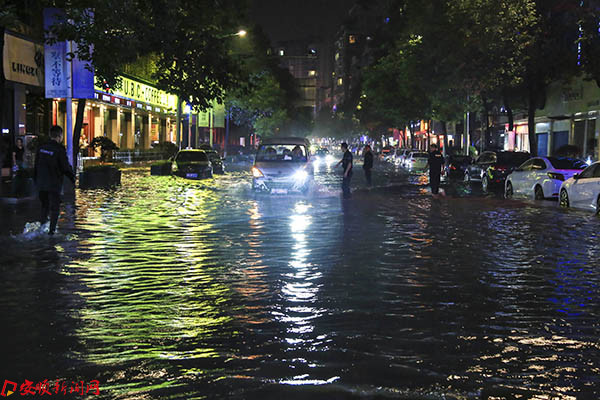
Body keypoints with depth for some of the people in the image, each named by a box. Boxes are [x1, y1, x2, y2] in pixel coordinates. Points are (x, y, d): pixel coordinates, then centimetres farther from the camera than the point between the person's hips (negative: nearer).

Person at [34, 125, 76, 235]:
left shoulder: (41, 148, 4)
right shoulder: (60, 150, -14)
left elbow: (36, 166, 12)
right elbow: (66, 167, -12)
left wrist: (36, 180, 21)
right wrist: (73, 178, 4)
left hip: (41, 184, 6)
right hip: (54, 185, -6)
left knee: (45, 206, 20)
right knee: (54, 207, 3)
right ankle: (51, 230, 1)